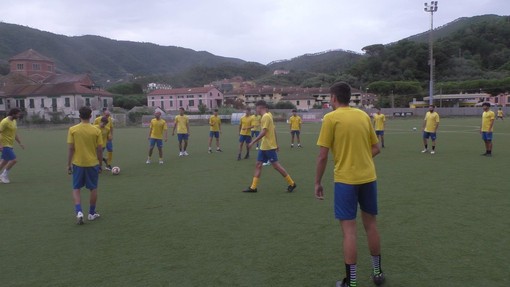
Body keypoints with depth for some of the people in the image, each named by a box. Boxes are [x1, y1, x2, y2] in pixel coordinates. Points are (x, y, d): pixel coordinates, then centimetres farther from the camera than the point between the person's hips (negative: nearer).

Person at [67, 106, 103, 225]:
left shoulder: (72, 129, -6)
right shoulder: (96, 130, -6)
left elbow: (71, 149, -7)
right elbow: (99, 149, -4)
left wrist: (69, 164, 3)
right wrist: (100, 164, 8)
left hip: (78, 163, 0)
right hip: (92, 163, 0)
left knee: (76, 188, 13)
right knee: (93, 188, 13)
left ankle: (79, 212, -4)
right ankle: (92, 213, 22)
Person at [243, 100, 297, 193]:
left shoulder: (266, 116, -15)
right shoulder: (267, 116, 14)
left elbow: (263, 132, -23)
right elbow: (274, 130, 17)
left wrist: (253, 142, -21)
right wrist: (276, 144, 20)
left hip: (269, 147, -10)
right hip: (263, 146, 10)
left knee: (276, 165, -5)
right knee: (258, 164, 7)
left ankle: (291, 183, 6)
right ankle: (253, 187, 9)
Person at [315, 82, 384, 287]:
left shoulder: (331, 118, -8)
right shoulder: (364, 115, 7)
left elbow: (323, 156, -10)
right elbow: (376, 148, 12)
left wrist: (317, 182, 0)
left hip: (345, 180, -5)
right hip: (369, 177, 5)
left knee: (349, 230, 1)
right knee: (371, 225, 18)